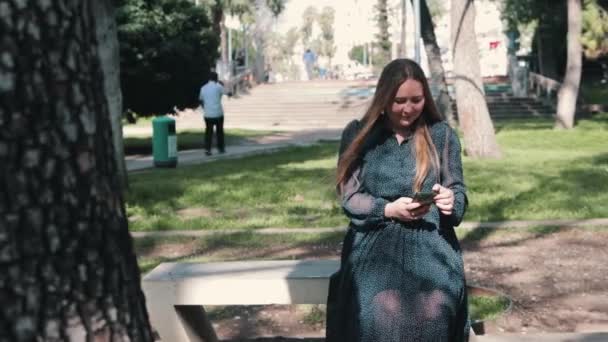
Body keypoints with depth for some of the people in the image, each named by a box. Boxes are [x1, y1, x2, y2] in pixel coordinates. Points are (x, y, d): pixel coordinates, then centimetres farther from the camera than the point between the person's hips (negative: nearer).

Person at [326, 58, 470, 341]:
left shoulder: (441, 134, 9)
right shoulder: (357, 134, 5)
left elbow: (458, 191, 9)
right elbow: (350, 198, 3)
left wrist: (451, 201, -16)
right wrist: (389, 210, -15)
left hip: (430, 239, 1)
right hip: (375, 239, 0)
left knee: (435, 305, -31)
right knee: (379, 307, -31)